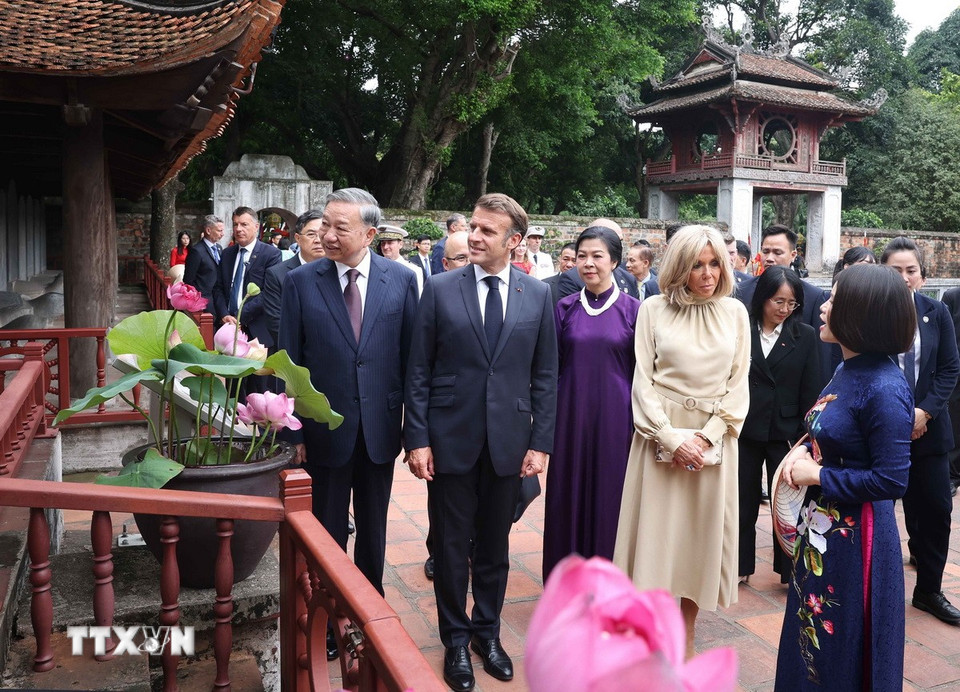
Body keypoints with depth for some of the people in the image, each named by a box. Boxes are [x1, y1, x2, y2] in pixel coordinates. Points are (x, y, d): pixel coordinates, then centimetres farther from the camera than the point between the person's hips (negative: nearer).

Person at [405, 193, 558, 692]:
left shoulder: (538, 295, 1)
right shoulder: (440, 290, -3)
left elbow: (545, 375, 4)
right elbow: (418, 372, -2)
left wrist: (540, 442, -1)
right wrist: (417, 439, -7)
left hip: (507, 442, 1)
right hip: (450, 440, -1)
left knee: (494, 545, 15)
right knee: (451, 546, 11)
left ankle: (487, 631, 36)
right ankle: (456, 639, 31)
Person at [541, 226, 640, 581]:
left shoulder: (632, 309, -1)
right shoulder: (565, 308, 5)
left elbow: (640, 371, 1)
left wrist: (639, 424, -1)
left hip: (615, 417, -2)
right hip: (571, 415, 2)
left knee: (609, 496, 6)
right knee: (568, 495, 8)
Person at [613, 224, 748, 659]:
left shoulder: (735, 312, 3)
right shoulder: (655, 309, -2)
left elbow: (738, 383, 3)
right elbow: (643, 380, -4)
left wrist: (706, 436, -9)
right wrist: (672, 438, -12)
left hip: (713, 438, 2)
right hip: (662, 435, -2)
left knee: (703, 532, 9)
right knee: (656, 529, 3)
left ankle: (686, 635, 25)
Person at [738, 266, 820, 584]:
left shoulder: (805, 336, -1)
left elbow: (810, 391, 0)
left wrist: (805, 435, -3)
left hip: (785, 433, 0)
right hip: (744, 430, 0)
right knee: (743, 500, 12)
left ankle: (790, 569, 23)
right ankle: (740, 565, 27)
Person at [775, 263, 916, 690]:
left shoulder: (884, 389, -24)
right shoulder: (847, 370, 3)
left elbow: (891, 479, -23)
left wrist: (817, 475, -17)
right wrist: (804, 452, -2)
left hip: (855, 538, -8)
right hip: (822, 527, 8)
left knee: (840, 656, 12)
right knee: (811, 637, 23)